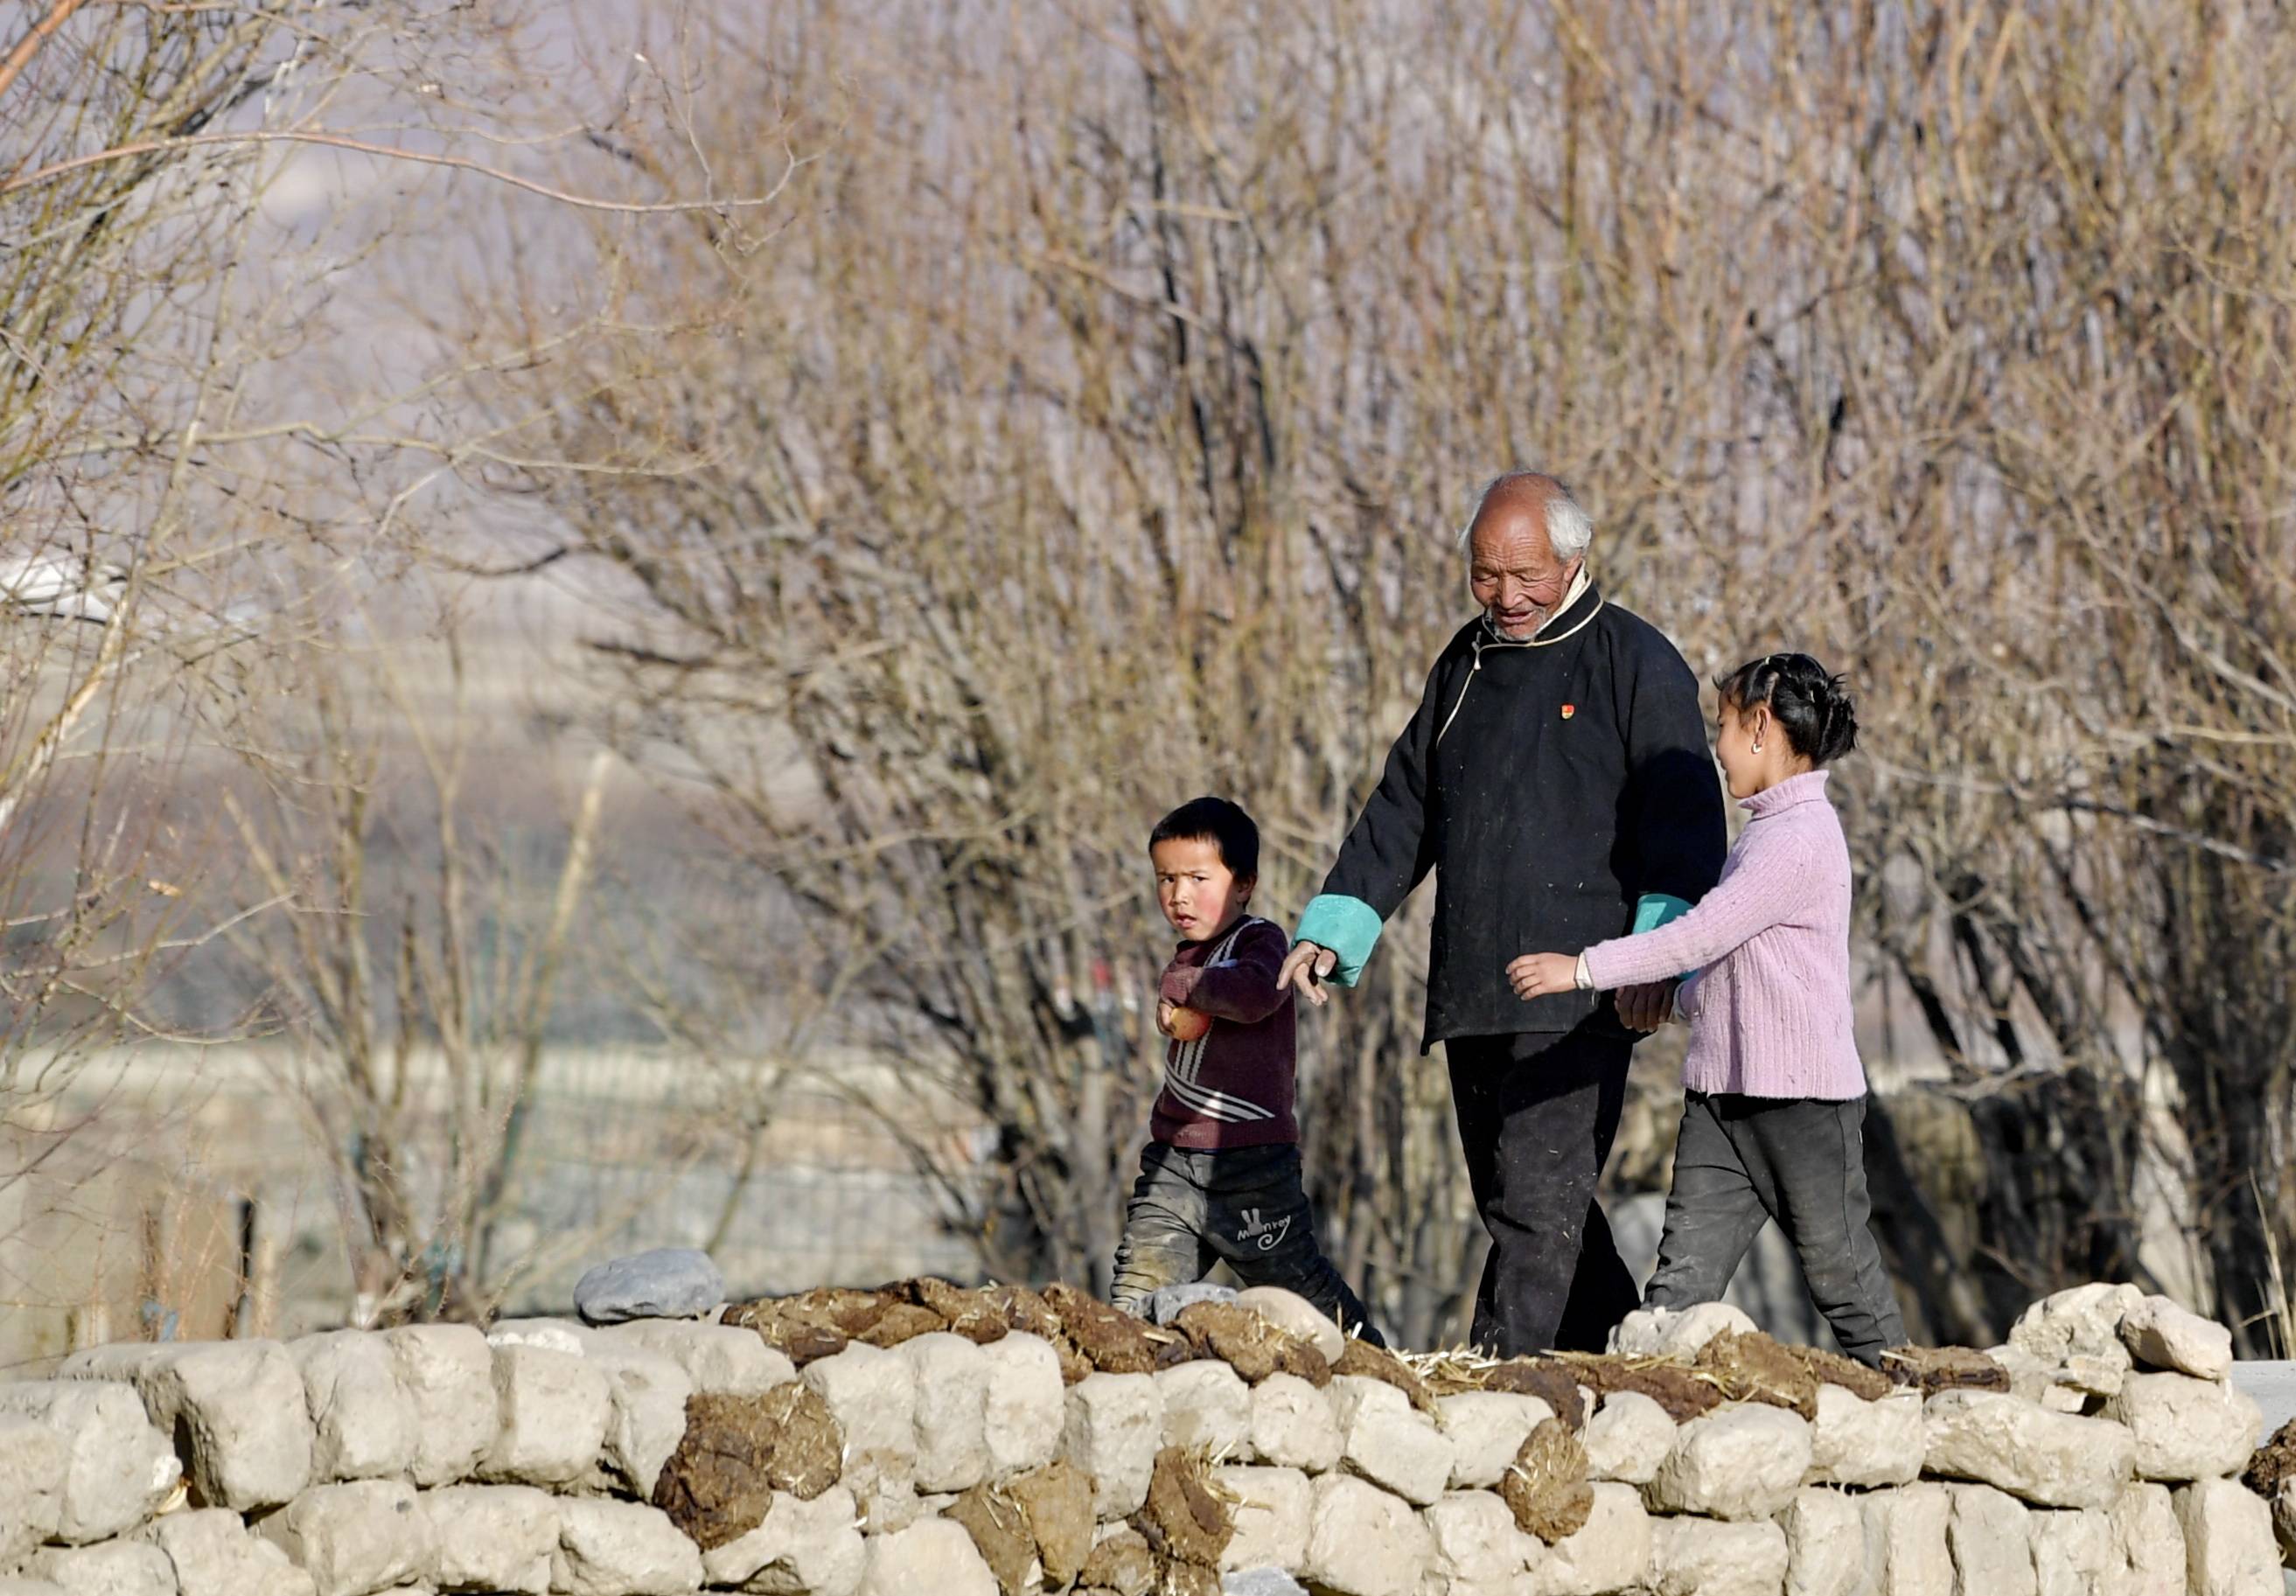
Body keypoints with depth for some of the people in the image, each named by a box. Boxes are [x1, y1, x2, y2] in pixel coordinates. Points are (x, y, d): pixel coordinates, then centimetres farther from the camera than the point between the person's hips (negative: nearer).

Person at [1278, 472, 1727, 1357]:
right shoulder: (1466, 664, 18)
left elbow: (1685, 820, -7)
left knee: (1540, 1194, -13)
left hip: (1580, 989, -7)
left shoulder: (1636, 663, -1)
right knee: (1512, 1199, 7)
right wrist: (1333, 926, 14)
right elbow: (1401, 810, 24)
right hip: (1472, 987, 7)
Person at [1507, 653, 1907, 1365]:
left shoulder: (1802, 836, -17)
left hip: (1803, 1095, -9)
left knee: (1841, 1275, 2)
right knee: (1684, 1273, -1)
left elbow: (1704, 935, -23)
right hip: (1724, 1092, 9)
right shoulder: (1769, 830, 15)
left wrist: (1585, 969, -21)